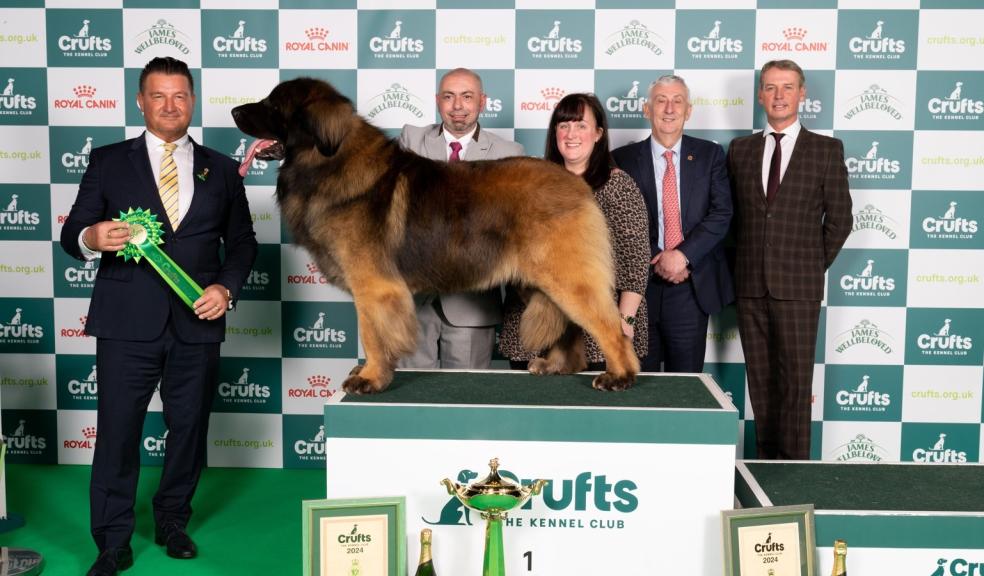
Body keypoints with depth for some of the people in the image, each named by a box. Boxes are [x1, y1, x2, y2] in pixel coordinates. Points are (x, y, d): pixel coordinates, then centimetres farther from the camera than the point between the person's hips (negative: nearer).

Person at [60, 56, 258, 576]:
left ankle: (173, 522, 31)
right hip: (127, 321, -2)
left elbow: (242, 242, 13)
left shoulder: (221, 170, 10)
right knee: (117, 432, 0)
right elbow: (72, 234, 3)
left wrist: (226, 287, -5)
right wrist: (92, 238, -21)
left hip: (197, 322, 2)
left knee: (189, 429, 11)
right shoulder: (108, 161, 6)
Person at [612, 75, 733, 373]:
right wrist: (656, 263, -11)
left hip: (692, 285, 1)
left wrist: (683, 255, -15)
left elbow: (721, 213, -4)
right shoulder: (623, 159, 2)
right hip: (641, 283, 0)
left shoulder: (710, 155, 5)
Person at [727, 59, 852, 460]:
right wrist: (742, 265, 7)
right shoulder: (740, 149, 10)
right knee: (760, 379, 8)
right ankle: (765, 463, 17)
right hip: (750, 284, 3)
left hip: (798, 286, -3)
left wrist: (814, 266, 3)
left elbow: (839, 219, 3)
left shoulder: (827, 150, 2)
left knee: (796, 380, -2)